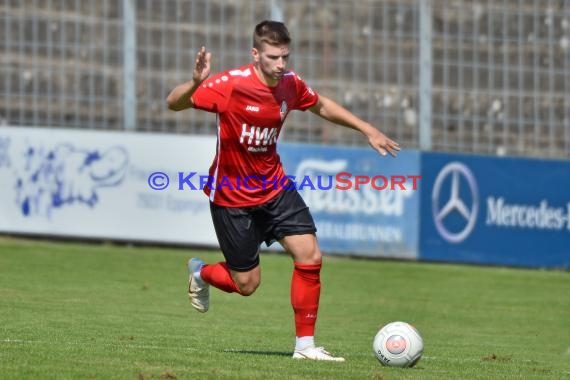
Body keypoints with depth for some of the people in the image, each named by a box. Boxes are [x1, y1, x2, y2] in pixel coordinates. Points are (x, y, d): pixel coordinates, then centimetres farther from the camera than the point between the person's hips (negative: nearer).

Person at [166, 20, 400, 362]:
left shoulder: (290, 85, -6)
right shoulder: (231, 84, -23)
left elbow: (320, 105, 16)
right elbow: (174, 103, -23)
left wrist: (367, 130, 14)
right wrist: (195, 84, -45)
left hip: (274, 188, 5)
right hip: (233, 196, -5)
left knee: (310, 255, -11)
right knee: (247, 284, 3)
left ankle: (305, 344, 1)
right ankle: (200, 273, 38)